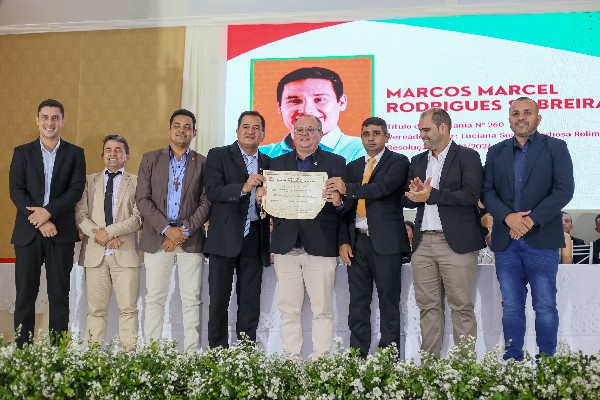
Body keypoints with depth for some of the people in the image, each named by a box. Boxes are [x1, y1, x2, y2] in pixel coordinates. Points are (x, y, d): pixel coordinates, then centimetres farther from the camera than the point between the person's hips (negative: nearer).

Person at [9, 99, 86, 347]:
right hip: (28, 233, 1)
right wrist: (40, 221, -11)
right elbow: (16, 190, 0)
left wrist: (48, 211, -16)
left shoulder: (74, 154, 8)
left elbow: (76, 190, -3)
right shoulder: (22, 152, 10)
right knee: (25, 296, 3)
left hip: (61, 233, 0)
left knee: (59, 296, 3)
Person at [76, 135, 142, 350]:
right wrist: (99, 236, -10)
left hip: (125, 253, -2)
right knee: (95, 310, 5)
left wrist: (109, 231, -12)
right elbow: (80, 215, 5)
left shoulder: (136, 182, 7)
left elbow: (138, 217, -4)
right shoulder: (89, 181, 15)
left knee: (128, 309, -2)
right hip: (94, 253, 2)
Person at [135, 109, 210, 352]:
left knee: (191, 300, 2)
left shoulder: (203, 163, 8)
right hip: (157, 238, 0)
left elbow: (206, 203, 2)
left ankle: (192, 353, 7)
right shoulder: (151, 159, 8)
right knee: (154, 298, 2)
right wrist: (166, 229, -10)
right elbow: (142, 199, 0)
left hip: (191, 239, 0)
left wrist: (185, 230, -10)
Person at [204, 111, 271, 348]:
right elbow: (212, 192, -11)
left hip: (254, 239, 4)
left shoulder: (267, 163, 15)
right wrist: (244, 188, -22)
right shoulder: (218, 155, 2)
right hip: (225, 237, -3)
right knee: (219, 299, 2)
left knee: (250, 301, 6)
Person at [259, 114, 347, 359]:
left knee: (322, 309, 2)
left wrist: (339, 201, -21)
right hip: (286, 245, 3)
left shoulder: (336, 163, 6)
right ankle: (291, 359, 17)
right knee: (288, 308, 7)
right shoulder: (278, 163, 15)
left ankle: (320, 359, 10)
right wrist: (261, 198, -10)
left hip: (320, 246, -3)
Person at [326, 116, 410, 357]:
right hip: (357, 241, 5)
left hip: (385, 241, -5)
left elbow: (383, 188, -18)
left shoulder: (398, 162, 1)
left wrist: (349, 189, -28)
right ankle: (357, 356, 13)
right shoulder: (353, 167, 17)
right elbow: (346, 206, 15)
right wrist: (344, 241, 5)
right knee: (358, 304, 7)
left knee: (388, 302, 0)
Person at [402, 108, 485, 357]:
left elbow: (471, 195, -14)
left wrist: (430, 195, -15)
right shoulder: (418, 161, 18)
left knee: (461, 307, -2)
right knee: (428, 307, 9)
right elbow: (407, 198, 14)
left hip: (455, 242, -5)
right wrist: (415, 194, -9)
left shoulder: (467, 157, 0)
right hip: (423, 243, 6)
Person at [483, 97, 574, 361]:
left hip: (541, 239, -3)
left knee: (545, 307, 1)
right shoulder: (496, 152, 13)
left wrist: (532, 219, -16)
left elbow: (564, 189, -7)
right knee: (511, 307, 9)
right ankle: (512, 361, 18)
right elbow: (487, 191, 5)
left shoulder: (555, 148, 3)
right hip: (506, 241, 3)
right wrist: (507, 216, -13)